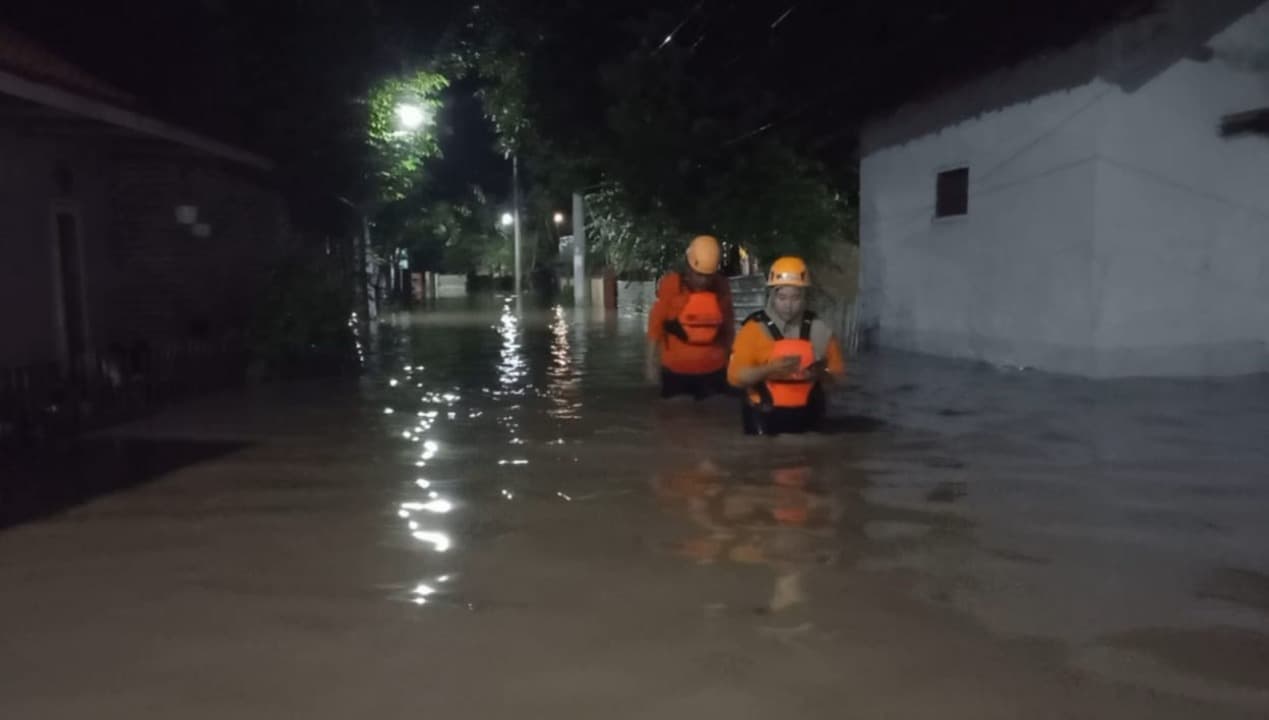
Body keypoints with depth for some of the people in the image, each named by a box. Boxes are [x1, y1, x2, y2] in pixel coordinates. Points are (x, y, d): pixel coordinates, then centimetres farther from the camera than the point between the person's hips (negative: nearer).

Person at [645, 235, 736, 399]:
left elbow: (728, 326, 10)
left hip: (713, 370, 3)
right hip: (676, 370, -3)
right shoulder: (672, 284, -12)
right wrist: (652, 363, -4)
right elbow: (656, 324, -6)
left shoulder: (722, 286, -1)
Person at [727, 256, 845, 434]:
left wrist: (820, 373, -14)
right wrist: (770, 368, -27)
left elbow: (837, 369, 8)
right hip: (765, 417, -3)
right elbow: (735, 376, -13)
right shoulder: (754, 328, -9)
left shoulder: (818, 329, 1)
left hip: (806, 416, 4)